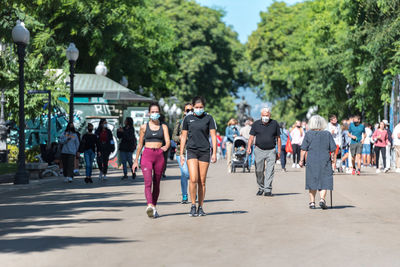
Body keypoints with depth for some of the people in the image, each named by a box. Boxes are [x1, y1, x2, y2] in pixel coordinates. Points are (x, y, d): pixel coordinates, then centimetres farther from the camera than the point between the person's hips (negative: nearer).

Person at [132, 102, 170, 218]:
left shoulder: (163, 127, 9)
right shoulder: (144, 127, 8)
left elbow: (168, 141, -4)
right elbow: (140, 144, 13)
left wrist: (166, 146, -28)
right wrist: (136, 160, 13)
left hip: (159, 155, 1)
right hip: (147, 155, -1)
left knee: (156, 183, 7)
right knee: (148, 182, -17)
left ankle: (154, 208, 19)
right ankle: (150, 206, -31)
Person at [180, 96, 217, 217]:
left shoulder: (208, 118, 3)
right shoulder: (188, 119, 7)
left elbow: (213, 136, 2)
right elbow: (183, 136, 11)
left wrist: (214, 153, -5)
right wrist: (181, 154, 6)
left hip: (205, 151, 0)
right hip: (191, 150, 0)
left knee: (202, 181, 3)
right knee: (193, 179, -14)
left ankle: (200, 207, 12)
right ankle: (193, 206, -4)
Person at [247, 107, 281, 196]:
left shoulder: (274, 124, 3)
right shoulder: (256, 124, 3)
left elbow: (278, 138, 7)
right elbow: (251, 137, 2)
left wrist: (279, 152, 3)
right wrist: (249, 147, -14)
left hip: (271, 151, -1)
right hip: (259, 150, 1)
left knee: (269, 171, -10)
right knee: (259, 171, 5)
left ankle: (268, 190, -10)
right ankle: (261, 188, 22)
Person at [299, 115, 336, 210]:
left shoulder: (308, 134, -3)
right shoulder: (328, 134, -1)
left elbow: (304, 149, -3)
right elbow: (333, 149, -1)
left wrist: (301, 160, 5)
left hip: (311, 162, 0)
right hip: (325, 161, 0)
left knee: (312, 181, 10)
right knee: (324, 181, 5)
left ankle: (312, 202, 14)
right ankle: (322, 199, -13)